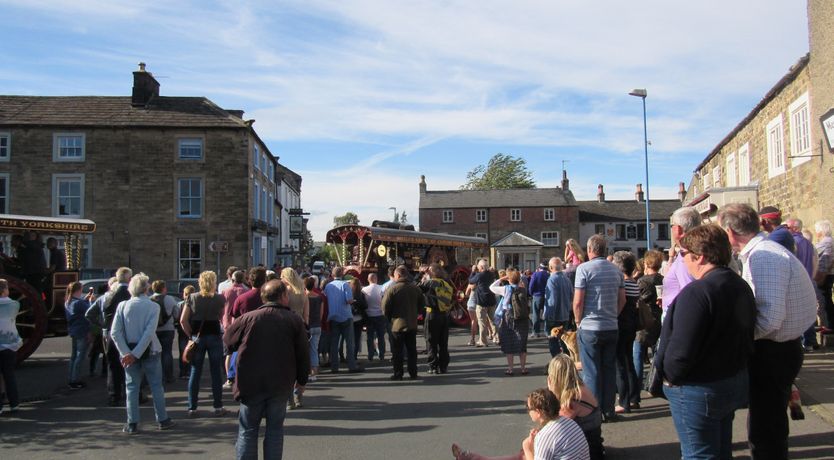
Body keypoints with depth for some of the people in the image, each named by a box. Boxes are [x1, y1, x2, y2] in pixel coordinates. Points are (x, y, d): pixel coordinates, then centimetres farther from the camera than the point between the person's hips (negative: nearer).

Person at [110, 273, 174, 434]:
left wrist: (127, 353, -12)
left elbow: (115, 333, -10)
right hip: (149, 351, -1)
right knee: (156, 385, 9)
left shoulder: (122, 306, -3)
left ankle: (132, 424, 8)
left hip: (129, 351, 1)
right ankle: (162, 420, 15)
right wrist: (135, 354, -15)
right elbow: (149, 333, -17)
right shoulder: (153, 306, -8)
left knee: (132, 387, 7)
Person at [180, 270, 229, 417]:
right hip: (214, 336, -1)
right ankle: (218, 407, 10)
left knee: (195, 372, 8)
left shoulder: (192, 298, -2)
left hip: (197, 337, 1)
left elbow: (183, 320, -5)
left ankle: (192, 408, 10)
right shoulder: (219, 299, -4)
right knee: (216, 372, 6)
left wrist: (190, 335, 4)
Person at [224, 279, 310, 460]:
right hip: (281, 385, 0)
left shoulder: (247, 318, -5)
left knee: (248, 430, 9)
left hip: (251, 384, 0)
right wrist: (302, 380, 11)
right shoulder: (295, 320, -3)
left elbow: (227, 340, 8)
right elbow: (303, 354, -1)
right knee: (275, 428, 11)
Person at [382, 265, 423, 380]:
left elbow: (385, 307, -11)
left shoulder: (392, 288, -13)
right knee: (412, 350, 12)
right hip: (412, 324, 5)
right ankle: (413, 373, 14)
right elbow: (420, 305, 12)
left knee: (397, 351, 4)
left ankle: (398, 374, 6)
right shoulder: (416, 288, 3)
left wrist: (389, 318, 6)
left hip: (397, 324, -4)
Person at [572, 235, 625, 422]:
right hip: (612, 328, 5)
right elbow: (622, 299, 10)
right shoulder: (616, 270, 6)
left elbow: (578, 301, -13)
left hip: (589, 328, -5)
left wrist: (579, 322, 1)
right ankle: (609, 410, 17)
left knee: (591, 372, 3)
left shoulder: (584, 268, -10)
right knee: (609, 370, 11)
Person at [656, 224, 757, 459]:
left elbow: (681, 349, -27)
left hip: (699, 390, -9)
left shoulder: (697, 292, -25)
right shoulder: (742, 287, 6)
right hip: (735, 384, 9)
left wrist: (670, 375, -10)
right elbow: (746, 336, 13)